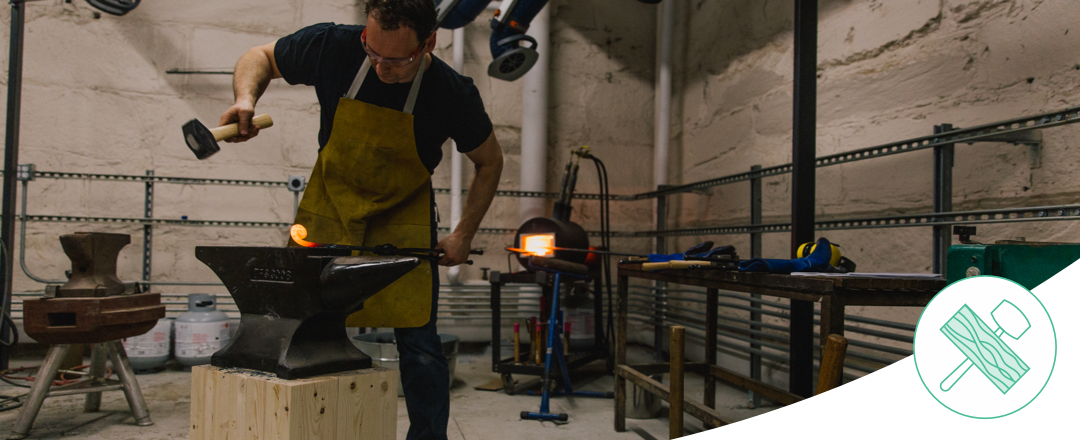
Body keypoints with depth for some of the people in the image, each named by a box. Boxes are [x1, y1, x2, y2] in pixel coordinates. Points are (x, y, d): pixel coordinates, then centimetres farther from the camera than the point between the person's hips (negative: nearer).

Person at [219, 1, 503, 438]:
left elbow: (489, 162, -2)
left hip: (403, 220, -1)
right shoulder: (333, 47, -18)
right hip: (329, 209, 2)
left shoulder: (453, 94, -19)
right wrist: (246, 99, -19)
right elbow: (259, 57, 2)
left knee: (417, 343, -4)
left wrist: (463, 235, -4)